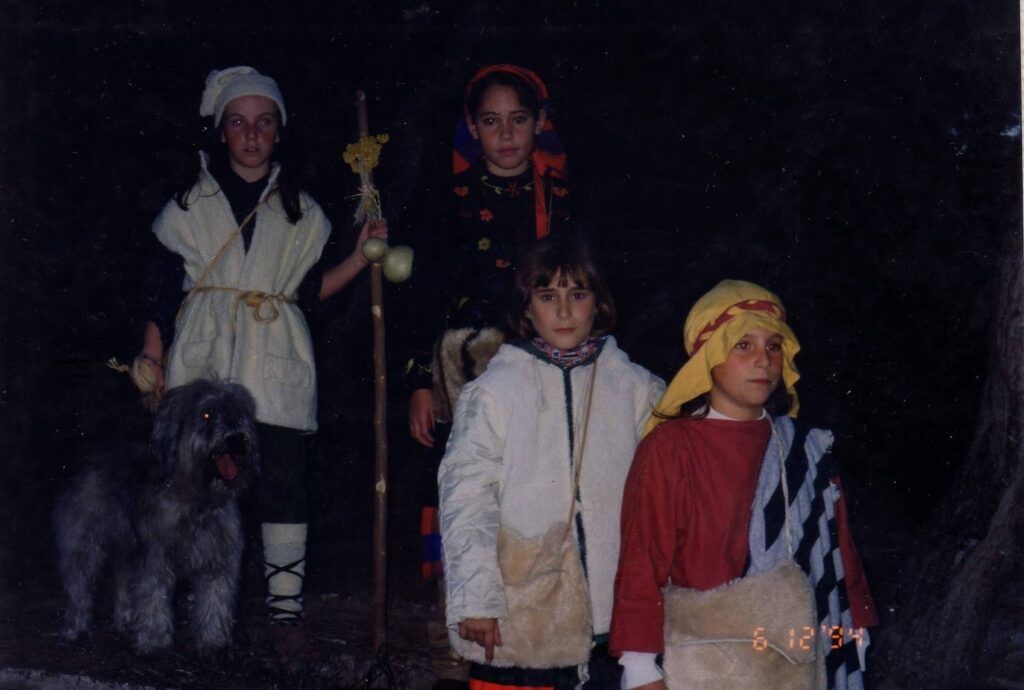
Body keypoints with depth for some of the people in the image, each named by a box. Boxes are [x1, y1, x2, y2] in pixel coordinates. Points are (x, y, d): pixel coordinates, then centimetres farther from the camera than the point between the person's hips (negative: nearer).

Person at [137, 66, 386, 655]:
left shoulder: (301, 211, 13)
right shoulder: (191, 203, 10)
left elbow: (309, 290, 12)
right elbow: (164, 287, 9)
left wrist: (361, 257, 0)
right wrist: (151, 358, 2)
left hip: (276, 364, 1)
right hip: (206, 361, 0)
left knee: (285, 488, -3)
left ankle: (285, 607, 5)